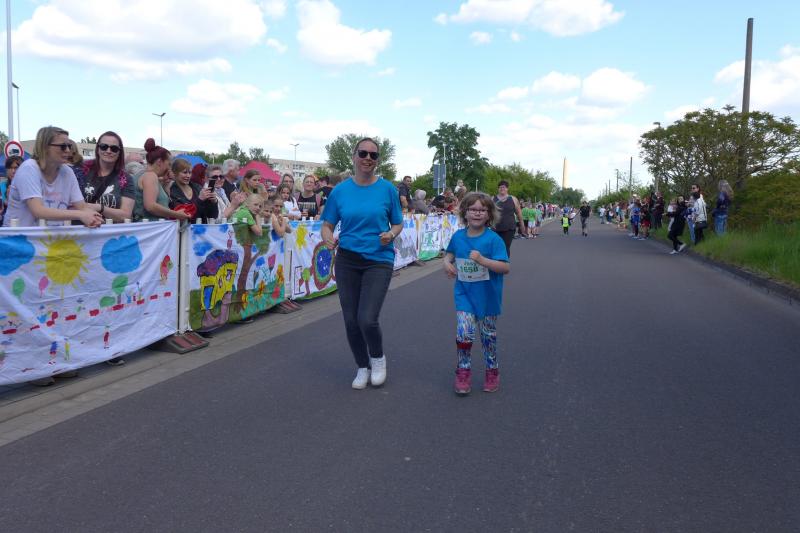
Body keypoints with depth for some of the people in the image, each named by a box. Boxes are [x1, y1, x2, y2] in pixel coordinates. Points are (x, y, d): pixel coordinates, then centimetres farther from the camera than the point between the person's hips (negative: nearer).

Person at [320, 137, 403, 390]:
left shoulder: (387, 189, -2)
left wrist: (391, 234, -15)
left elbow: (398, 223, 7)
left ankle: (378, 358, 19)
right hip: (347, 260, 2)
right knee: (351, 321, 7)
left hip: (379, 260, -2)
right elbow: (327, 225, 5)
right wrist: (328, 238, -17)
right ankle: (362, 367, 31)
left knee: (367, 319, -14)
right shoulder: (340, 191, 1)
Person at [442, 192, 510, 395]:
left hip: (487, 295, -2)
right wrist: (447, 263, -3)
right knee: (464, 332, -11)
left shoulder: (493, 239, -16)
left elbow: (506, 268, -21)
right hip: (464, 293, 2)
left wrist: (482, 260, -32)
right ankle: (463, 371, 7)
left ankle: (492, 371, 33)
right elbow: (450, 253, 19)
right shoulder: (458, 236, -2)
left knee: (488, 335, 13)